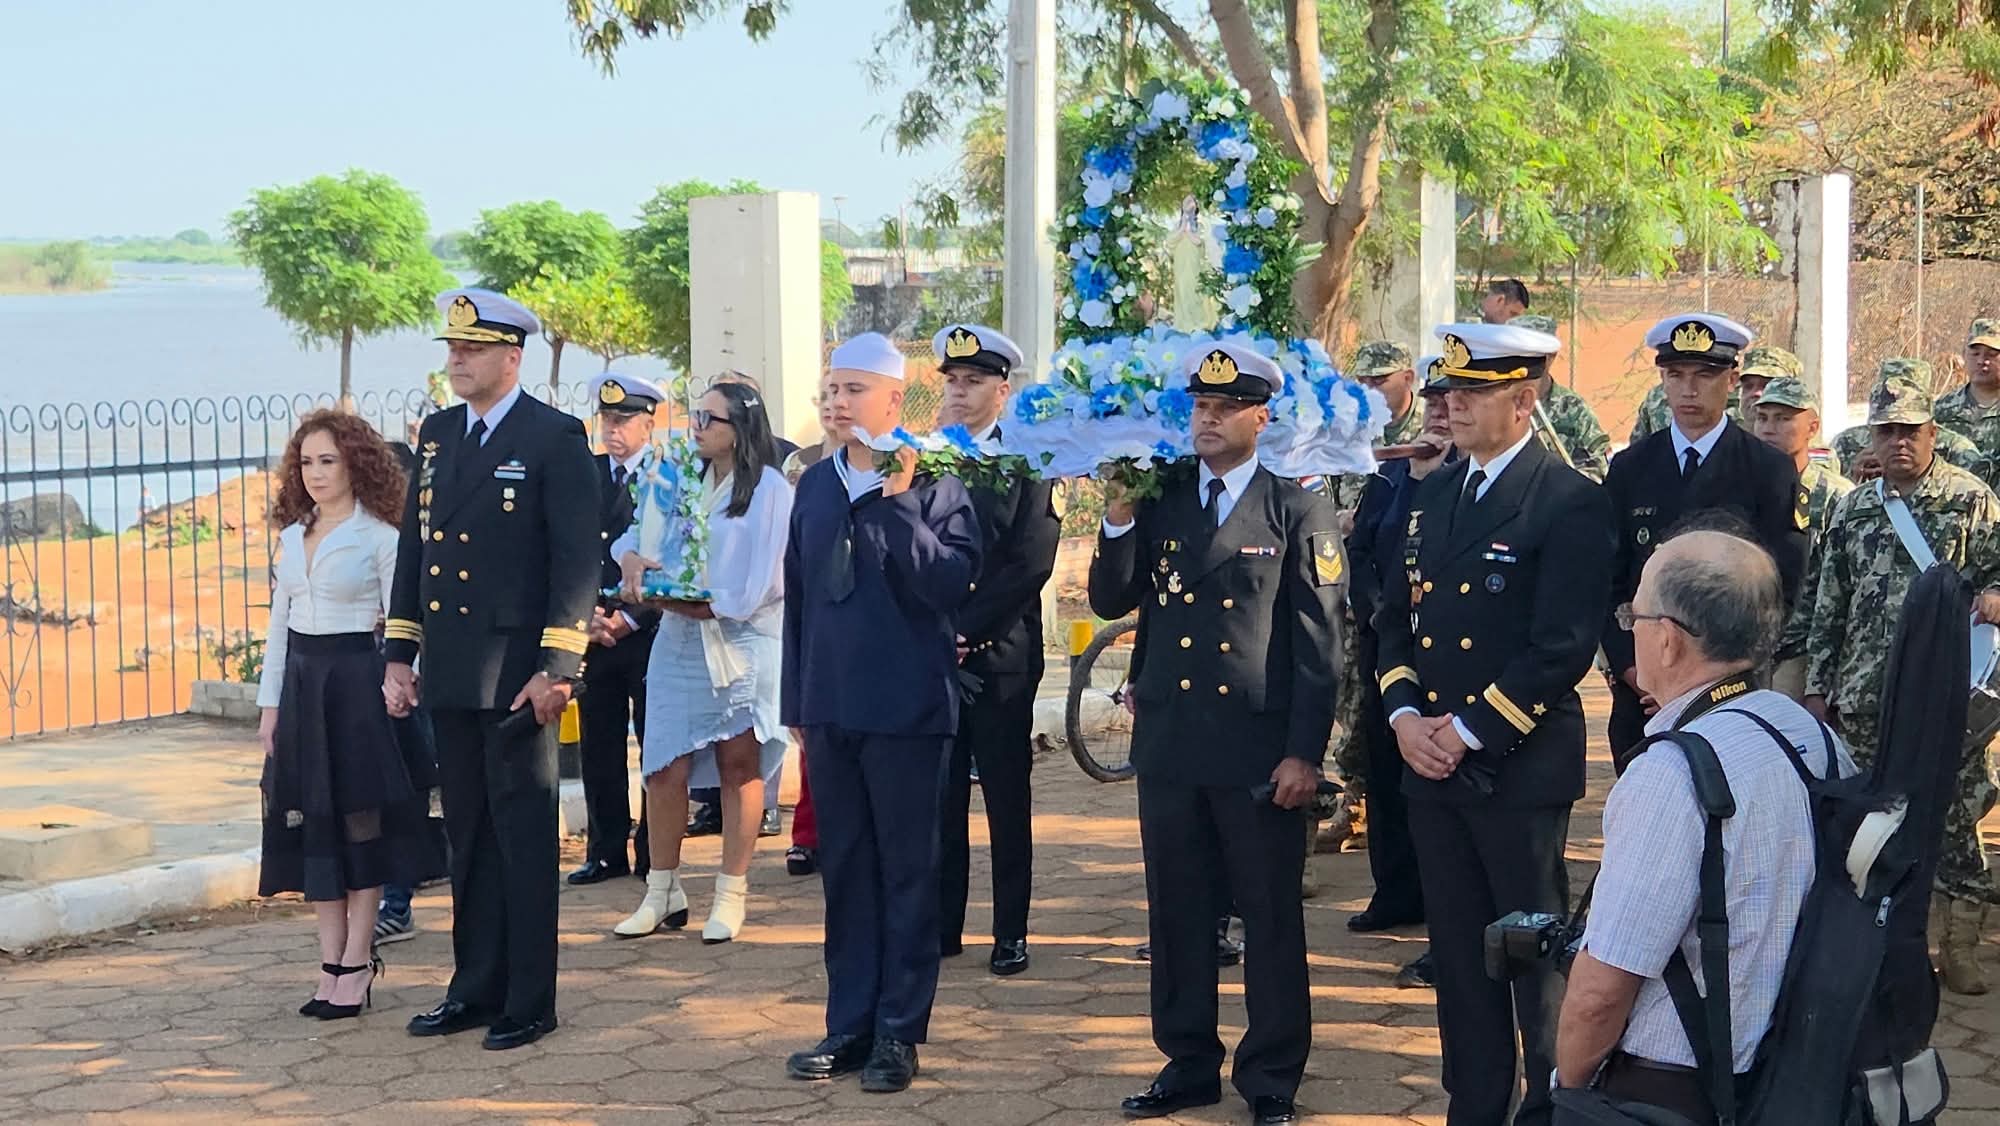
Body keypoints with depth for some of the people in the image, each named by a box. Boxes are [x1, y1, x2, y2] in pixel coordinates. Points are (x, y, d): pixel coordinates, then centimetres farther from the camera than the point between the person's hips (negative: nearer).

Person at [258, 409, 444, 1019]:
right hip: (302, 685, 6)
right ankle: (332, 961, 15)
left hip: (357, 682, -6)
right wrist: (270, 704, 12)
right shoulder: (292, 536, 12)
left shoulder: (380, 536, -6)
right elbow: (279, 623, 15)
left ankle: (355, 964, 7)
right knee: (312, 824, 7)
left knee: (360, 821, 0)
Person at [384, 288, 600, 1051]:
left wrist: (555, 667, -17)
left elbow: (578, 557, -12)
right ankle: (475, 988, 22)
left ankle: (529, 1002, 9)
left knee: (524, 837, 1)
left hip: (518, 671, -6)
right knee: (467, 836, 13)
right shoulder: (437, 435, 12)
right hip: (451, 672, 6)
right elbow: (413, 544, 15)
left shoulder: (554, 438, -8)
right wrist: (399, 654, 10)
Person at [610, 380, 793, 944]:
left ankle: (731, 896, 8)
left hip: (742, 642, -5)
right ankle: (663, 893, 12)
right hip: (679, 641, 5)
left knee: (739, 765, 0)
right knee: (666, 768, 1)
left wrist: (673, 600, -14)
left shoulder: (769, 489, -7)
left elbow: (751, 591, -13)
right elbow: (634, 535, 12)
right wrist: (632, 560, -12)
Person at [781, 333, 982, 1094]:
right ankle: (849, 1025, 20)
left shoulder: (935, 486, -7)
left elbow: (955, 585, -19)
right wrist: (797, 700, 13)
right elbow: (798, 595, 13)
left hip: (907, 709, -5)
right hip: (830, 709, 5)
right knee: (844, 869, 11)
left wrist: (897, 502, -23)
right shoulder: (815, 485, 10)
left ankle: (899, 1031, 12)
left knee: (907, 870, 4)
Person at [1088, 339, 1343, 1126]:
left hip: (1259, 749, -4)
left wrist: (1304, 752, -10)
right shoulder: (1158, 502, 9)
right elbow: (1109, 602, 6)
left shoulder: (1298, 513, -2)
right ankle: (1189, 1063, 24)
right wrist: (1118, 520, -8)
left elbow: (1318, 644, -5)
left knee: (1271, 915, 4)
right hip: (1168, 742, 4)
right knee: (1176, 911, 11)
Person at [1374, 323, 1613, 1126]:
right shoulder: (1431, 495, 13)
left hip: (1520, 766, -6)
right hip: (1431, 761, 6)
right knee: (1457, 953, 12)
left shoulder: (1569, 503, -9)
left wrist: (1469, 732, -15)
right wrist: (1404, 716, -1)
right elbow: (1396, 617, 15)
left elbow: (1562, 646, -15)